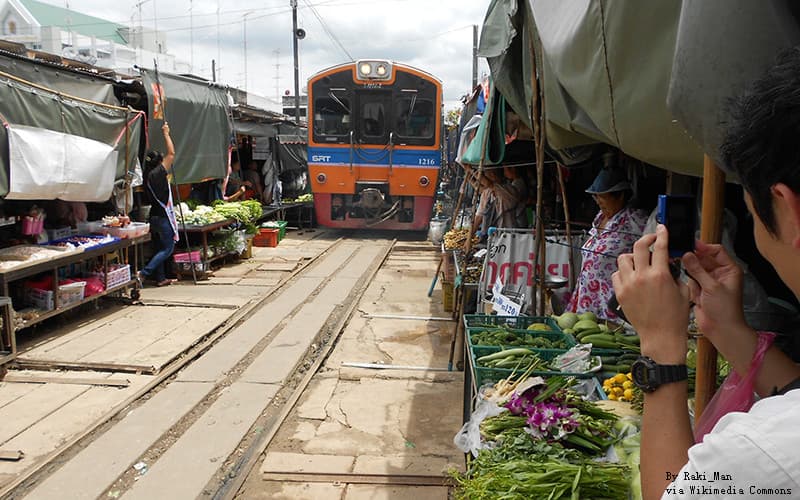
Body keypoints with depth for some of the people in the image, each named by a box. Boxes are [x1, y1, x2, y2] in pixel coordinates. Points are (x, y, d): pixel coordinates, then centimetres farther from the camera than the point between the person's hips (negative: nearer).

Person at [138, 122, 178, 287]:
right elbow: (171, 153, -8)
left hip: (154, 216, 9)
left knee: (159, 248, 15)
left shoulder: (147, 175, 6)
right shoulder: (159, 173, -14)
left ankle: (160, 278, 19)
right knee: (168, 248, -3)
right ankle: (144, 273, -12)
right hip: (163, 216, -9)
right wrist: (166, 134, 1)